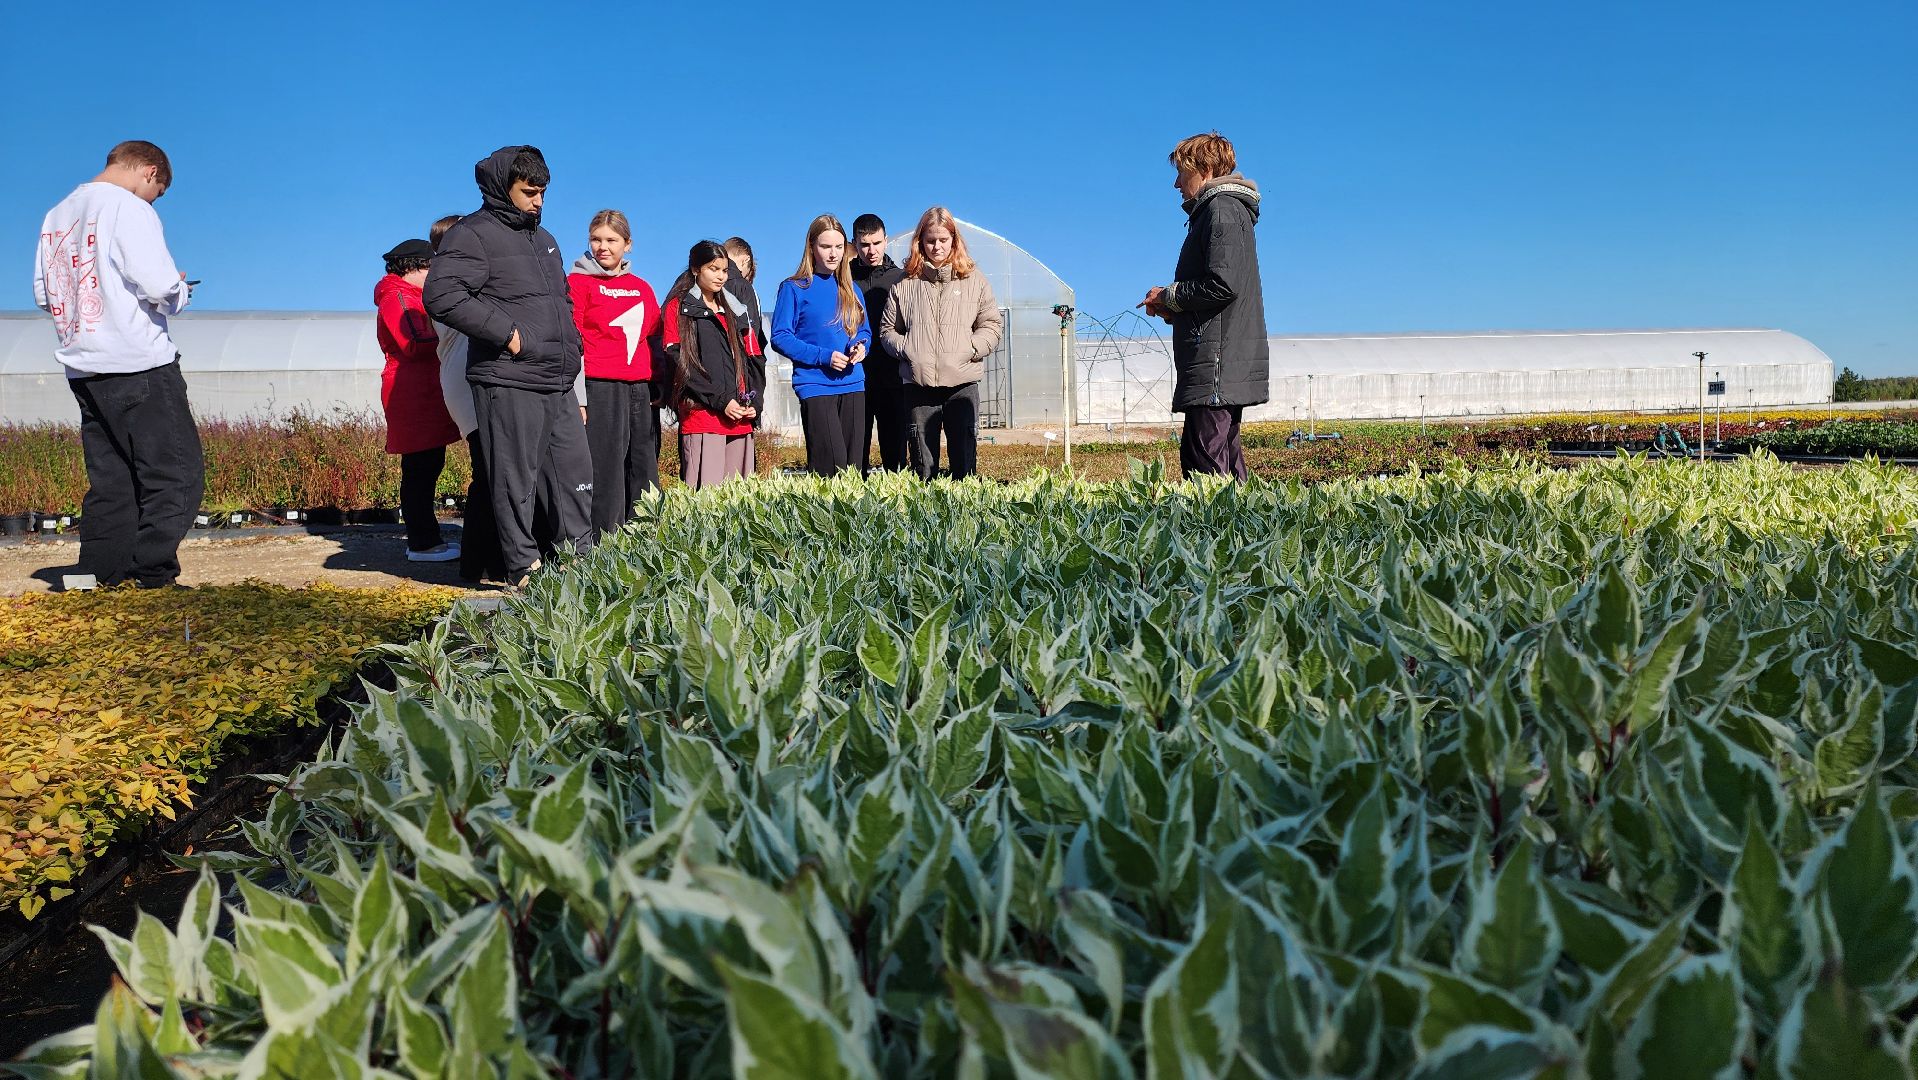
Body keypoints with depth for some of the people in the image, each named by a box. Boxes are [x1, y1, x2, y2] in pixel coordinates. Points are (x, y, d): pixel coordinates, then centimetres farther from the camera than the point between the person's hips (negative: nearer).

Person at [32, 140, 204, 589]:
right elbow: (159, 286, -17)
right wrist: (181, 290, 3)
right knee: (177, 474, -5)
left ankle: (102, 582, 9)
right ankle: (153, 578, -11)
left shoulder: (56, 215, 18)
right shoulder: (129, 208, -7)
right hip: (140, 366, -8)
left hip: (83, 369, 8)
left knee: (110, 480, 10)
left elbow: (44, 295, 20)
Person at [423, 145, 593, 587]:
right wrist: (505, 331, -18)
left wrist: (571, 343, 17)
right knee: (516, 484, -2)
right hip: (508, 385, -8)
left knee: (576, 474, 10)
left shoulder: (543, 238, 21)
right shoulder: (473, 234, -5)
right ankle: (524, 570, 7)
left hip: (559, 385, 8)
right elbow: (441, 295, -18)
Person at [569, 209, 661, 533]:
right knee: (605, 473, -9)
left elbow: (656, 340, 21)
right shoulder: (578, 281, 3)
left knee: (644, 474, 5)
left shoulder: (642, 288, 18)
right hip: (600, 388, -5)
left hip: (641, 391, 5)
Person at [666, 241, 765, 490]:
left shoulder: (736, 309, 23)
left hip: (741, 415, 5)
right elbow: (681, 362, -4)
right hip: (701, 413, -5)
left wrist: (754, 402, 2)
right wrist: (721, 400, -12)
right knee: (706, 489, -13)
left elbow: (755, 358, 18)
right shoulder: (680, 309, 7)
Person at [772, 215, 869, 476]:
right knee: (831, 464, -15)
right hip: (815, 385, -5)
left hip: (853, 384, 5)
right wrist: (823, 356, -15)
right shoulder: (794, 288, -1)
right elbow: (780, 337, -5)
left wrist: (862, 346, -4)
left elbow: (864, 330, 21)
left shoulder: (851, 289, 14)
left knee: (854, 465, 5)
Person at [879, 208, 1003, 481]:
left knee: (965, 456, -1)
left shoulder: (974, 280, 9)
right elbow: (888, 329, 14)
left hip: (962, 381, 0)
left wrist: (970, 349, -8)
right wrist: (906, 349, -4)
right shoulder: (905, 283, 10)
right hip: (918, 384, 1)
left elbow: (993, 324, 8)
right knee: (922, 459, 4)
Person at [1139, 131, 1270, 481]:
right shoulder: (1226, 209, 23)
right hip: (1224, 366, 11)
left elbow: (1223, 284, -21)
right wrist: (1171, 307, 11)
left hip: (1218, 362, -11)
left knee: (1207, 464, -12)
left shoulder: (1222, 209, -8)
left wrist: (1169, 295, -6)